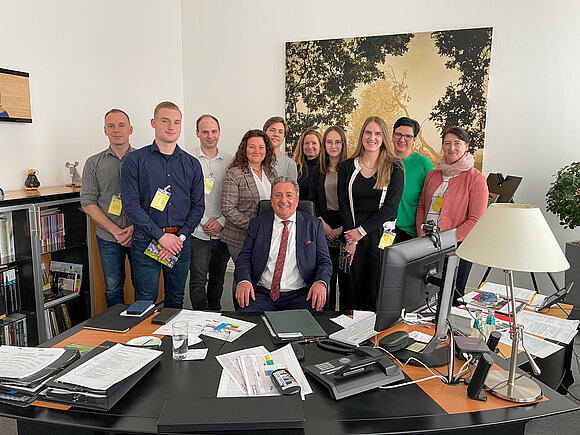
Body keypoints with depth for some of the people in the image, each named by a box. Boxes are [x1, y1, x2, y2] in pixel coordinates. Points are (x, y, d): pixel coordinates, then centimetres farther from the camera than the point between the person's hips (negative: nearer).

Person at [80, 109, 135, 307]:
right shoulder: (94, 163, 4)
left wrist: (135, 227, -12)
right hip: (108, 238, 1)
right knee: (113, 289, 10)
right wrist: (115, 230, -10)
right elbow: (88, 203, 0)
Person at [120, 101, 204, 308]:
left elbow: (198, 206, 6)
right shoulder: (135, 160, -1)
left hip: (180, 240, 3)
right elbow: (131, 204, -8)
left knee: (176, 300, 14)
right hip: (146, 239, -3)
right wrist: (161, 235, -14)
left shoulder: (192, 164, 8)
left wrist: (180, 237, -7)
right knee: (145, 301, 3)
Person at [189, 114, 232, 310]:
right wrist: (205, 221, -11)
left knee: (218, 279, 14)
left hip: (223, 233, 3)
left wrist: (221, 221, -7)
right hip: (198, 232, -3)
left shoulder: (229, 161, 8)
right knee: (198, 281, -1)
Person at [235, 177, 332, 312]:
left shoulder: (314, 225, 8)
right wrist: (243, 280, -15)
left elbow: (324, 262, 6)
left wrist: (320, 282, -15)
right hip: (262, 293, 1)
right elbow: (244, 258, 7)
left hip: (300, 295, 0)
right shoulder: (257, 224, 11)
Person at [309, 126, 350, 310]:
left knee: (346, 277, 0)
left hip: (345, 230, -3)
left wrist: (342, 229, -11)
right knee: (327, 277, 7)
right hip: (324, 231, 3)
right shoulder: (317, 171, 11)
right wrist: (323, 225, -3)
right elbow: (312, 202, 11)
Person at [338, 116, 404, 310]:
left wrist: (361, 231, -10)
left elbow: (390, 206, -5)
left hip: (381, 234, -1)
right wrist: (350, 240, -8)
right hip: (353, 236, 2)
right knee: (352, 289, 4)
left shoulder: (394, 168, 3)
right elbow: (343, 205, 2)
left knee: (376, 292, 0)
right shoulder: (347, 167, 8)